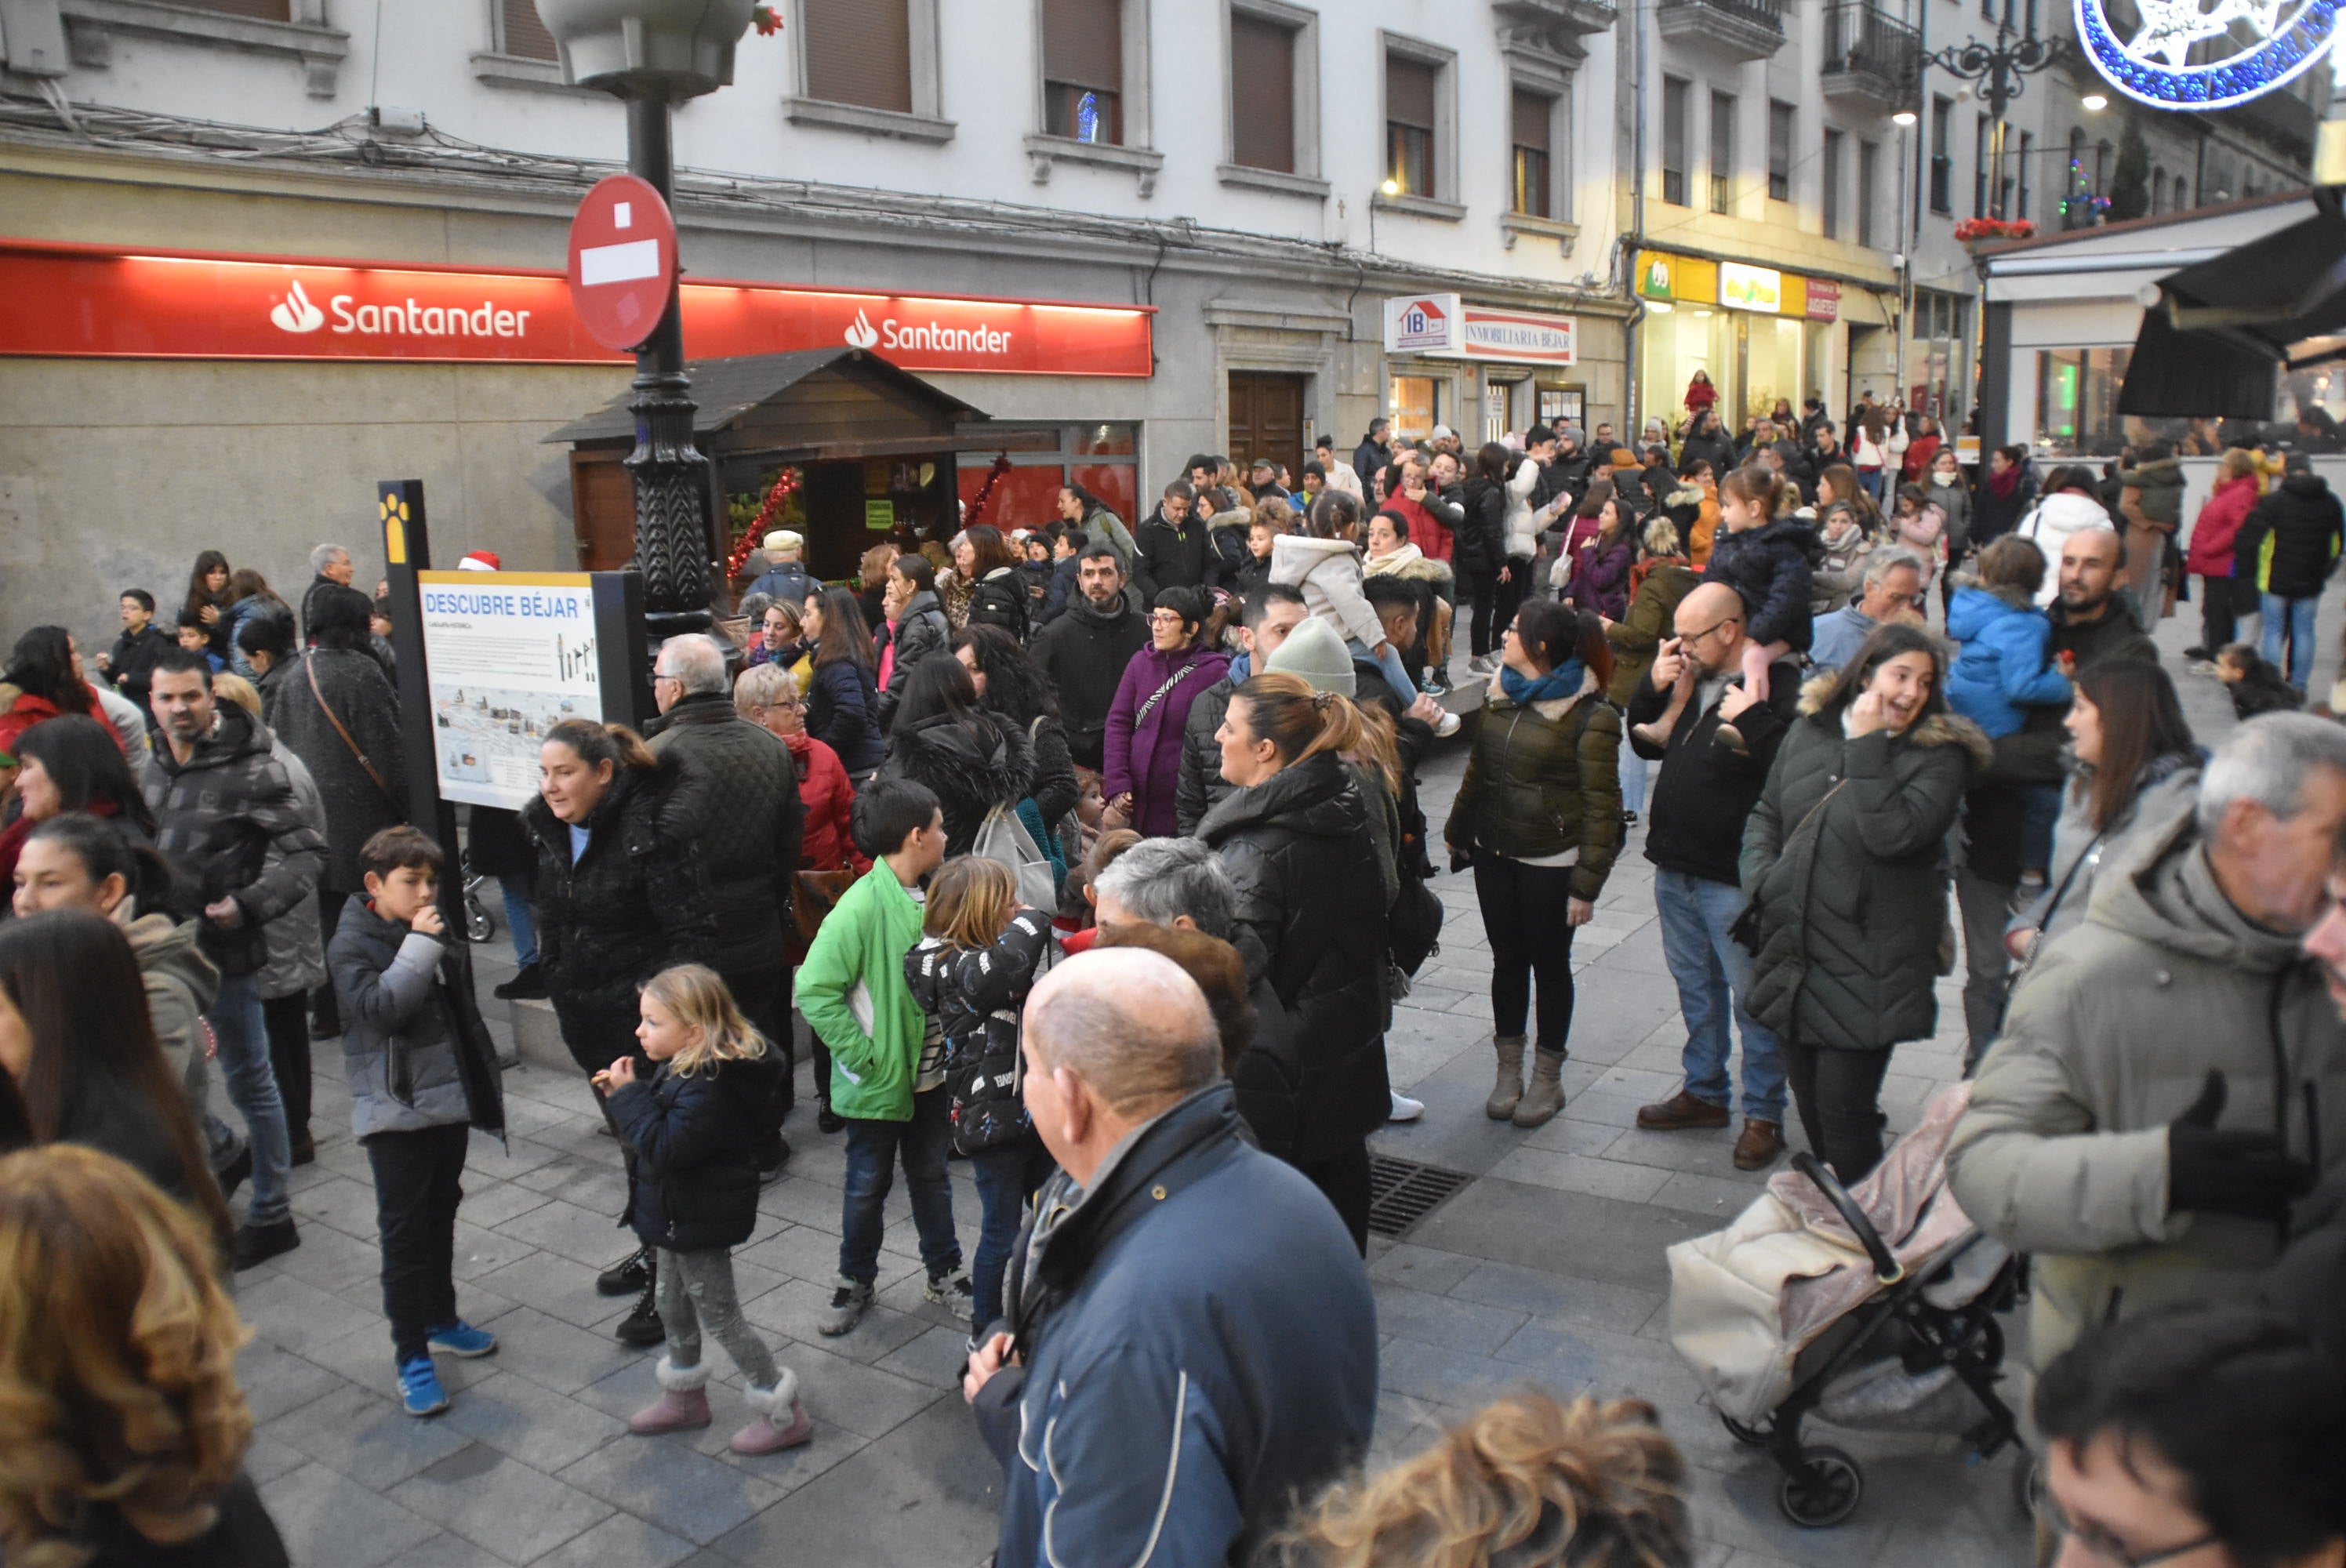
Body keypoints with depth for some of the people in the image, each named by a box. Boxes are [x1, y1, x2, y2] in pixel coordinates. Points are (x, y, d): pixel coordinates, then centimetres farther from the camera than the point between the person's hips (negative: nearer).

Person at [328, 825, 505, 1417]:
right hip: (395, 1111, -6)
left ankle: (440, 1320, 35)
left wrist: (485, 1089, 17)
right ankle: (411, 1356, 7)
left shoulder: (438, 934, 6)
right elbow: (381, 1008, -28)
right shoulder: (352, 945, -11)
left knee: (441, 1217, 19)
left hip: (450, 1102, 6)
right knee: (404, 1231, -1)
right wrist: (419, 945, -26)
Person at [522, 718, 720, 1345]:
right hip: (587, 1013, 8)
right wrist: (557, 989, 19)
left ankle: (667, 1282, 12)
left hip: (646, 1017, -8)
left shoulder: (652, 829, -21)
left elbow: (693, 932, -21)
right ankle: (657, 1250, 37)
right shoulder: (548, 829, 4)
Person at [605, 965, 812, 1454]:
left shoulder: (710, 1090, -33)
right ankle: (685, 1397, 46)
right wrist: (628, 1093, 0)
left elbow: (663, 1148, -35)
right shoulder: (687, 1067, -1)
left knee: (718, 1317, 4)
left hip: (700, 1224, -10)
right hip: (680, 1215, 10)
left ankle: (784, 1414, 18)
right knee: (674, 1305, 25)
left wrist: (628, 1096, -29)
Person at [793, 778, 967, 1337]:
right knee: (868, 1185, 12)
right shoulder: (862, 906, -23)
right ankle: (855, 1283, 32)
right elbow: (814, 988, -25)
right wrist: (862, 1056, -21)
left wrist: (952, 1052, 5)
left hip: (930, 1075, 6)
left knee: (931, 1175, 20)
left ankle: (945, 1275, 36)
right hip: (878, 1080, -6)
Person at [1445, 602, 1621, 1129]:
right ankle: (1509, 1072, 25)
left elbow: (1601, 808, -14)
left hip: (1550, 863, -5)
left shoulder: (1589, 716, -15)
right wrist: (1458, 831, 17)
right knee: (1507, 960, 12)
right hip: (1494, 853, 5)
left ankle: (1547, 1079, 23)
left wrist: (1586, 884, -16)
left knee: (1549, 964, 9)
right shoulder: (1502, 695, 5)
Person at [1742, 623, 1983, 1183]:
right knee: (1809, 1101, 17)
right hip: (1794, 947, 5)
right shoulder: (1809, 730, 6)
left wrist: (1867, 747, -18)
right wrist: (1762, 877, -1)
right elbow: (1766, 814, 16)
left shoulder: (1938, 756, -7)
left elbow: (1891, 834, -23)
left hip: (1869, 964, -5)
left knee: (1844, 1108, -3)